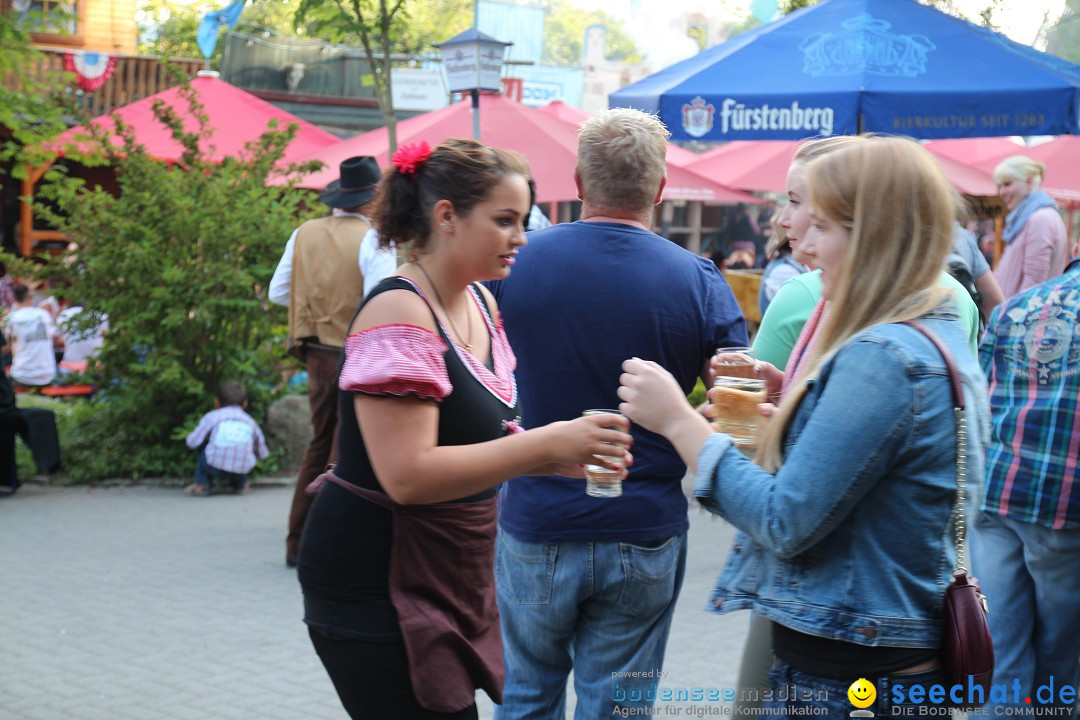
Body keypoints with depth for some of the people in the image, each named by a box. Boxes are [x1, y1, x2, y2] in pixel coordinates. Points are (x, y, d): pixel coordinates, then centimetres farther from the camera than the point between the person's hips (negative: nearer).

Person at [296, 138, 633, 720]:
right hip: (379, 582, -8)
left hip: (451, 581, 8)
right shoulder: (400, 313, -19)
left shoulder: (481, 304, 8)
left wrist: (567, 453, 0)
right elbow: (406, 475, -27)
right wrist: (546, 443, -26)